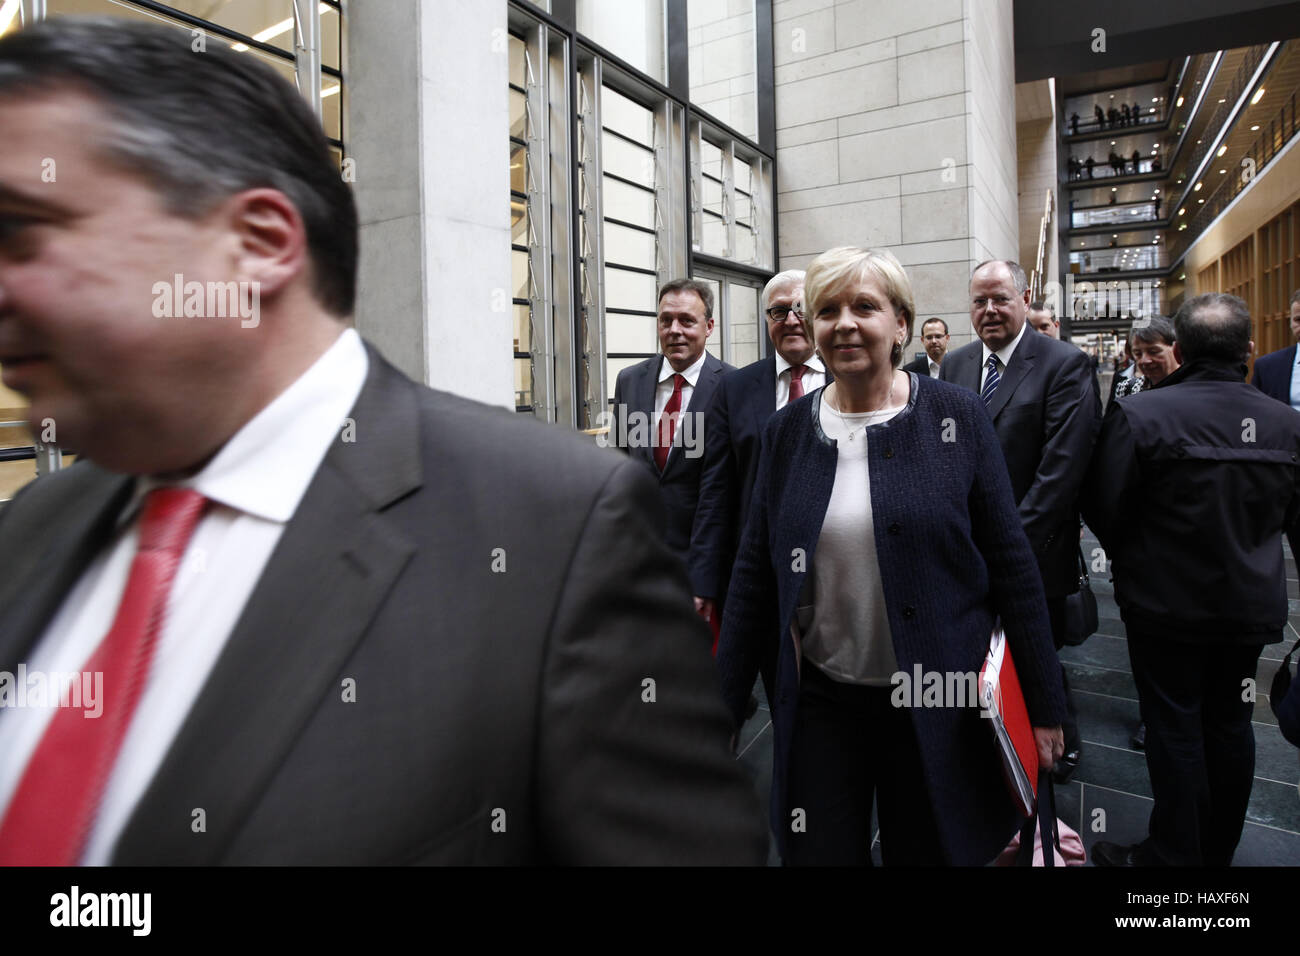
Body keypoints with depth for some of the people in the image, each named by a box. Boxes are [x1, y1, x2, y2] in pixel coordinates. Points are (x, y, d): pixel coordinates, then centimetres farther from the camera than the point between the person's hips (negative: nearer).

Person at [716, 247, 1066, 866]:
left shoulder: (957, 417, -3)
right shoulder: (786, 431, 2)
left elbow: (1011, 566, -1)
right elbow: (754, 576, 4)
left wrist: (1042, 704, 0)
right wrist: (722, 707, 3)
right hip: (820, 701, 2)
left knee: (930, 851, 15)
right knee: (819, 853, 11)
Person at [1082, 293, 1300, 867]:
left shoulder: (1140, 415, -20)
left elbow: (1104, 507, -15)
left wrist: (1134, 561, 4)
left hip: (1167, 600, -4)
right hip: (1252, 603, 5)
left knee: (1174, 728, 7)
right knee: (1229, 723, 17)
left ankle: (1173, 855, 20)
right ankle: (1217, 851, 33)